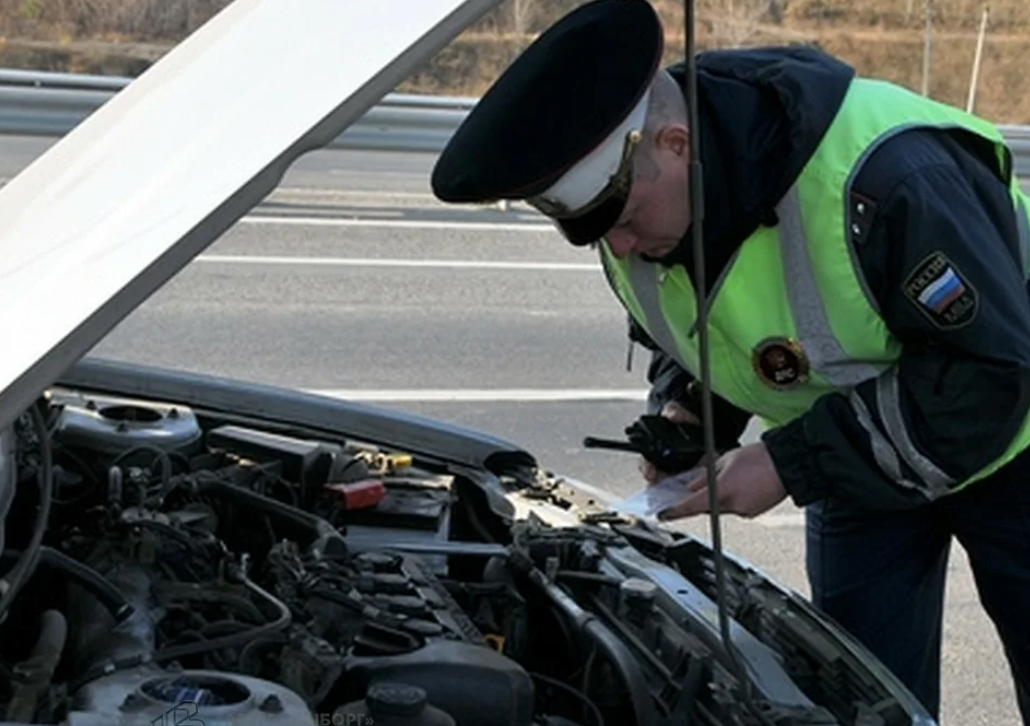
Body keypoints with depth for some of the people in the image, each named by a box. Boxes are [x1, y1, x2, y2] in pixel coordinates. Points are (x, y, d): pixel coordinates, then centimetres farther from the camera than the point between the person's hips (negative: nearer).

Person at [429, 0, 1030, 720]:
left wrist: (793, 462, -32)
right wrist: (682, 409, -15)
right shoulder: (637, 208, -13)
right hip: (859, 454, 6)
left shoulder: (880, 173, -38)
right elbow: (675, 338, 8)